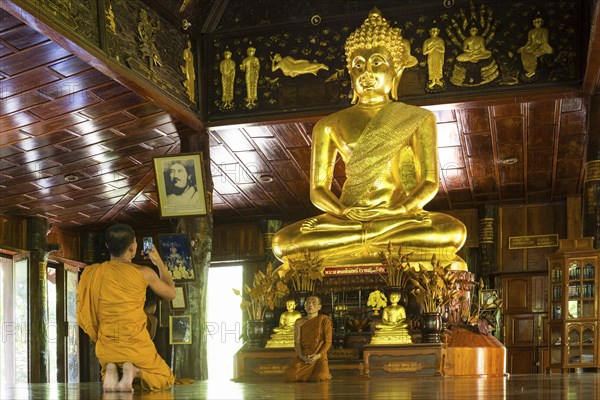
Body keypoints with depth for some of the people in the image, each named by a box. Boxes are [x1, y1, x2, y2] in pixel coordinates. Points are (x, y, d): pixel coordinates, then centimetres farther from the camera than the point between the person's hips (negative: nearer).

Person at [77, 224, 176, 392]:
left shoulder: (92, 273, -3)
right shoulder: (144, 273, -9)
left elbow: (83, 316, 3)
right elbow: (171, 293, 11)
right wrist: (159, 263, 22)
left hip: (107, 348, 3)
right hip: (137, 346, -3)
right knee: (165, 379, 22)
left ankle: (110, 371, 0)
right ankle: (134, 371, -9)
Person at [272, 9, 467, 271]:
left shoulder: (417, 119, 13)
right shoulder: (330, 127, 16)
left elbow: (429, 183, 3)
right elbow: (318, 189, 8)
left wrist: (400, 211, -18)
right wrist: (343, 211, -15)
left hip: (402, 218, 0)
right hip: (346, 218, 1)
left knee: (453, 232, -34)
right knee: (283, 242, -28)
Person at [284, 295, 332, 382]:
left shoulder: (324, 320, 1)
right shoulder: (299, 322, 10)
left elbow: (328, 342, -2)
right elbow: (297, 342, 4)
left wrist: (318, 356, -17)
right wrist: (302, 357, -16)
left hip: (319, 356, -2)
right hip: (303, 357, 2)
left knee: (319, 378, -30)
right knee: (290, 376, -22)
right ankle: (308, 373, 11)